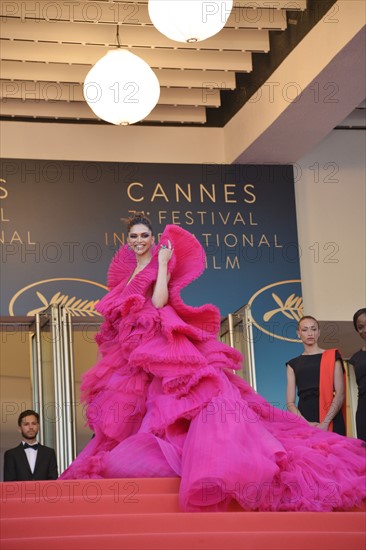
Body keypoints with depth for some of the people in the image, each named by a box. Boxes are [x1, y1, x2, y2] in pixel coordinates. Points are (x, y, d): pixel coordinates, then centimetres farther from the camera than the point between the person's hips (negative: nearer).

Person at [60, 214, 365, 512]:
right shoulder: (127, 275, 22)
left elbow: (159, 301, -15)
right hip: (133, 352, 8)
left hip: (160, 346, -8)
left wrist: (163, 264, -9)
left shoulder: (160, 264, 2)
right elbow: (122, 317, 20)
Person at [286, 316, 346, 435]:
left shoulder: (332, 357, 9)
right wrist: (305, 423, -10)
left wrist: (325, 422, -12)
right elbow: (290, 402, 7)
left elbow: (340, 394, 0)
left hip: (331, 421, -1)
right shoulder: (293, 364, 14)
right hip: (304, 417, 1)